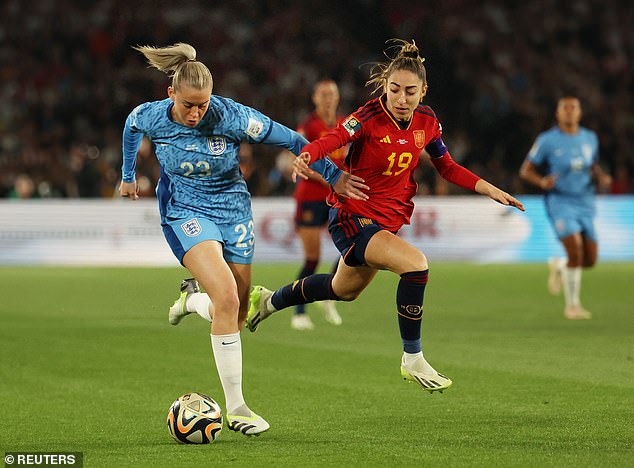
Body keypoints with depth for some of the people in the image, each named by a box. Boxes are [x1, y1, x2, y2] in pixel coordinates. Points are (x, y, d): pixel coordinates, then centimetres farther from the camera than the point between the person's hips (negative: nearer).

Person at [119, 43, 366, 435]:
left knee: (238, 314, 3)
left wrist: (332, 175, -5)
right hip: (184, 211, -2)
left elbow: (289, 139, -11)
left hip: (232, 208, 2)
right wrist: (128, 176, 22)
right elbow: (130, 129, 10)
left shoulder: (232, 117, -22)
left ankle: (192, 299, 41)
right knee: (226, 298, -24)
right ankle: (236, 408, -15)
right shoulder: (150, 117, -16)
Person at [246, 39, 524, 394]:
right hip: (353, 218, -7)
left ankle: (269, 301, 51)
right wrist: (306, 156, -58)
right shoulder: (370, 118, -21)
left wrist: (491, 190, 1)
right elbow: (332, 140, -37)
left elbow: (447, 167, 10)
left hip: (388, 222, 7)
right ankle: (413, 359, -16)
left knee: (344, 290, 27)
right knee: (416, 263, -29)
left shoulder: (427, 121, -3)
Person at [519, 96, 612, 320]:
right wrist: (542, 182, -20)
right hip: (560, 202, -5)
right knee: (575, 251, -21)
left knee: (590, 260, 2)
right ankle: (572, 305, -5)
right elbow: (525, 170, 0)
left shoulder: (590, 138, 8)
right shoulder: (547, 140, -6)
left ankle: (558, 266, 35)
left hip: (585, 203, 5)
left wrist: (602, 177, 1)